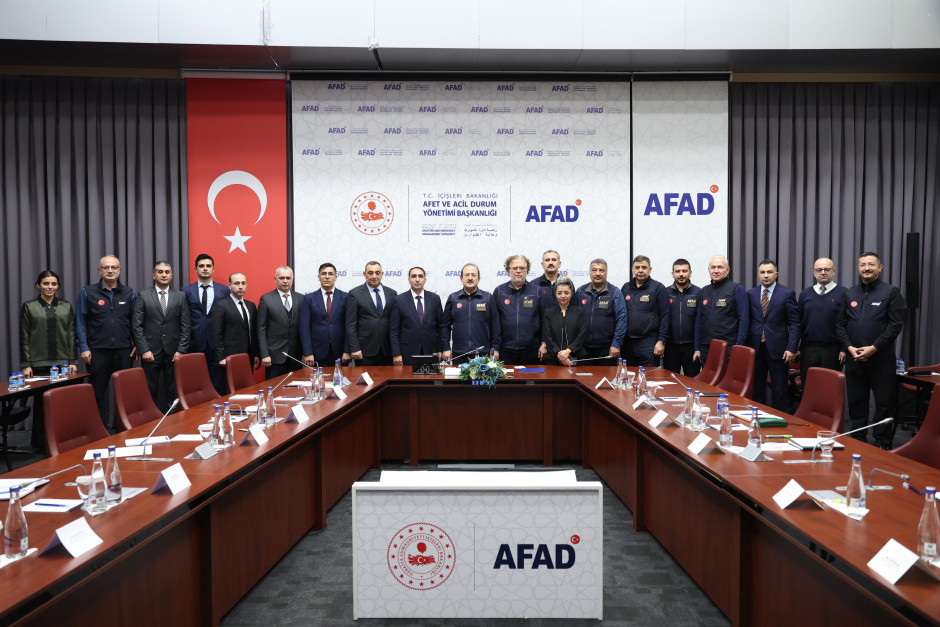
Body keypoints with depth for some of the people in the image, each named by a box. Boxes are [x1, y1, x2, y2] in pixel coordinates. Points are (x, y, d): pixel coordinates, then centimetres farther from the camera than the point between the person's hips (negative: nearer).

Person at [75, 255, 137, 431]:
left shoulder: (129, 293, 10)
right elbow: (80, 322, 4)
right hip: (98, 351, -1)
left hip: (124, 350, 1)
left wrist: (137, 344, 3)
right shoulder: (87, 293, 4)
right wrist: (83, 348, -4)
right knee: (99, 392, 3)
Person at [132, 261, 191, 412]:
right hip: (151, 352, -1)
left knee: (173, 392, 2)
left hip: (174, 353, 1)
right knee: (150, 393, 3)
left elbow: (186, 325, 5)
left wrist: (181, 350, -3)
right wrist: (143, 350, -7)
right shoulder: (143, 296, 4)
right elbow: (137, 326, 1)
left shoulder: (180, 296, 8)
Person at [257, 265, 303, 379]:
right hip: (275, 355, -2)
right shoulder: (266, 299, 0)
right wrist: (264, 355, -9)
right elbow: (261, 330, -3)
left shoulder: (301, 298, 7)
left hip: (296, 355, 3)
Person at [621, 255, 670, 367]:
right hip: (628, 343, 4)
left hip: (649, 342, -4)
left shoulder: (658, 288, -1)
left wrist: (661, 341, -10)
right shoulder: (626, 288, 12)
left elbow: (664, 316, -4)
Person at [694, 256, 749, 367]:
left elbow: (744, 320, -7)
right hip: (706, 350, 5)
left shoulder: (737, 289, -3)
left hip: (728, 350, -5)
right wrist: (697, 348, 11)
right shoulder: (704, 291, 13)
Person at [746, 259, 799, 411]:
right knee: (756, 388, 8)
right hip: (755, 347, 3)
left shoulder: (787, 293, 0)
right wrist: (745, 345, 1)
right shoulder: (750, 294, 9)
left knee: (779, 390, 4)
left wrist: (791, 348, -10)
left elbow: (794, 323, -2)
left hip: (777, 348, -2)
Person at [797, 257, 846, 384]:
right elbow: (798, 322, 11)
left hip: (833, 350, -3)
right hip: (808, 349, 3)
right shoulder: (805, 294, 10)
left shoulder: (843, 293, 0)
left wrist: (845, 349, -9)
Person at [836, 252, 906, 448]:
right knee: (856, 402, 9)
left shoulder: (891, 292, 0)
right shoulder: (850, 294, 12)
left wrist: (874, 348, -14)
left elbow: (896, 325, -7)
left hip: (881, 357, -3)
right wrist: (850, 347, -4)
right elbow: (841, 324, 10)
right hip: (854, 357, 4)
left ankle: (883, 445, 11)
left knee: (883, 402, 1)